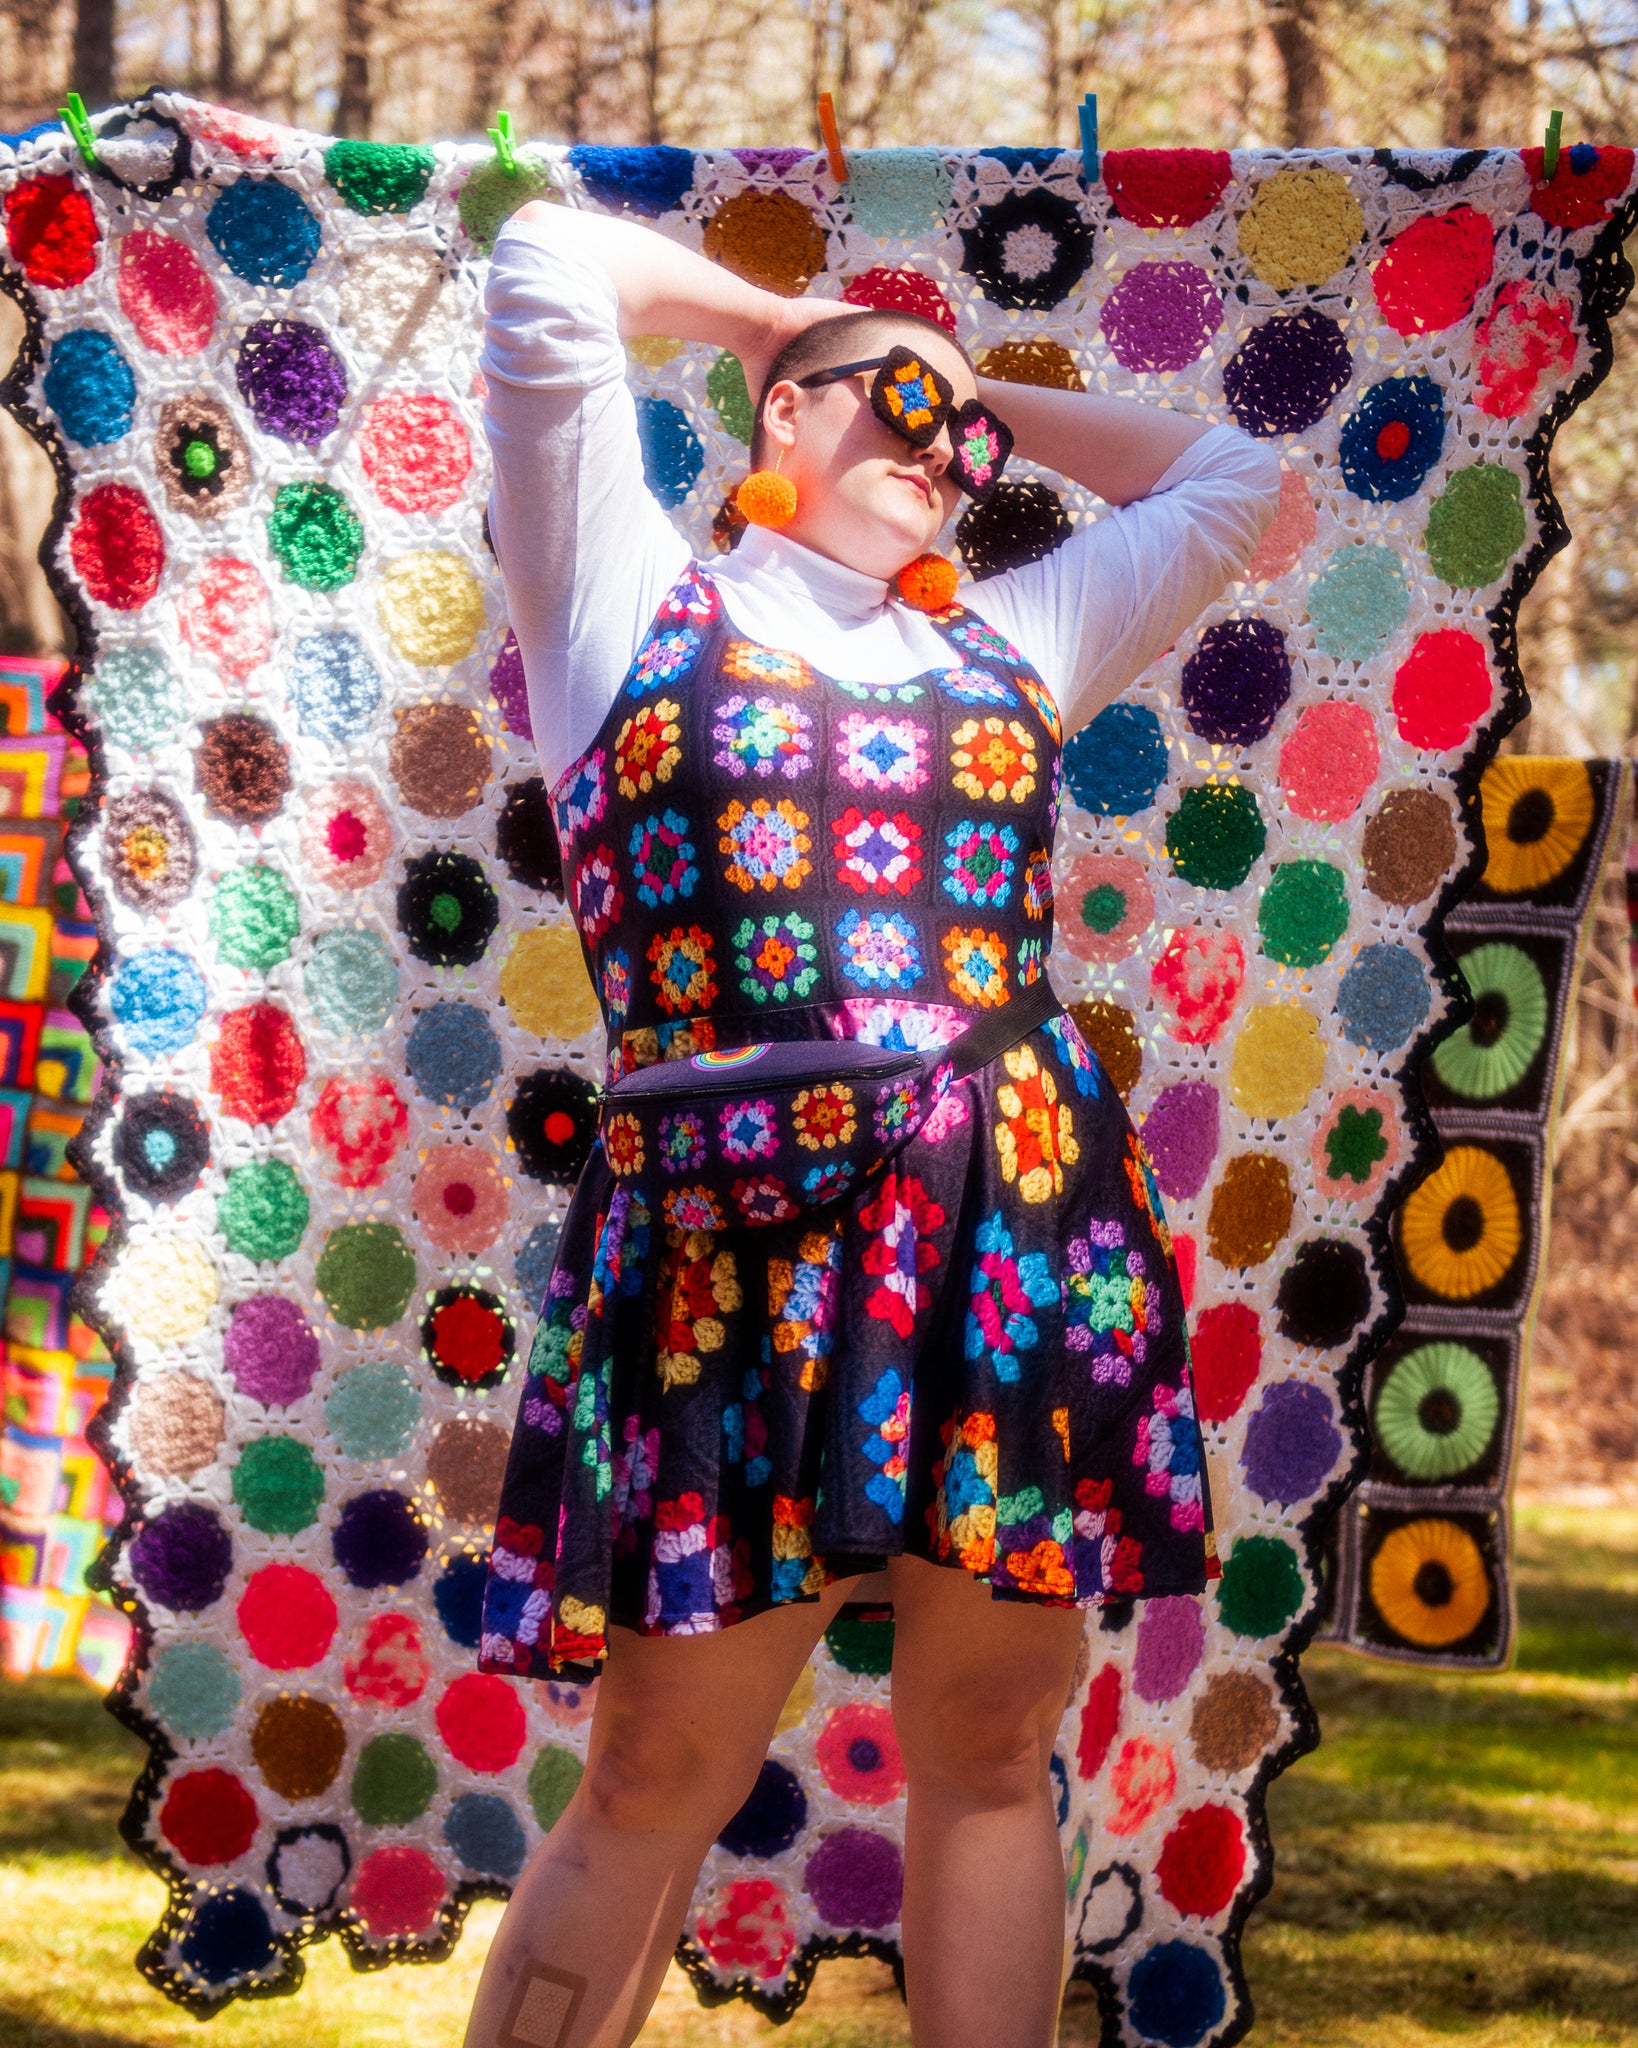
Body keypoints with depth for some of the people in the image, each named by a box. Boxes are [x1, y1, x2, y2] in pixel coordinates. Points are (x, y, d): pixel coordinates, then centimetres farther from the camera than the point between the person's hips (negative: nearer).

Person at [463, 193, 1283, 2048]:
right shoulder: (631, 608, 10)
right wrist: (782, 321, 18)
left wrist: (994, 401, 30)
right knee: (657, 1791, 0)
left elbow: (1231, 481, 32)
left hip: (1021, 1244, 4)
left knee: (988, 1763, 6)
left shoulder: (1006, 645, 21)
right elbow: (549, 267, 4)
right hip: (740, 1251, -4)